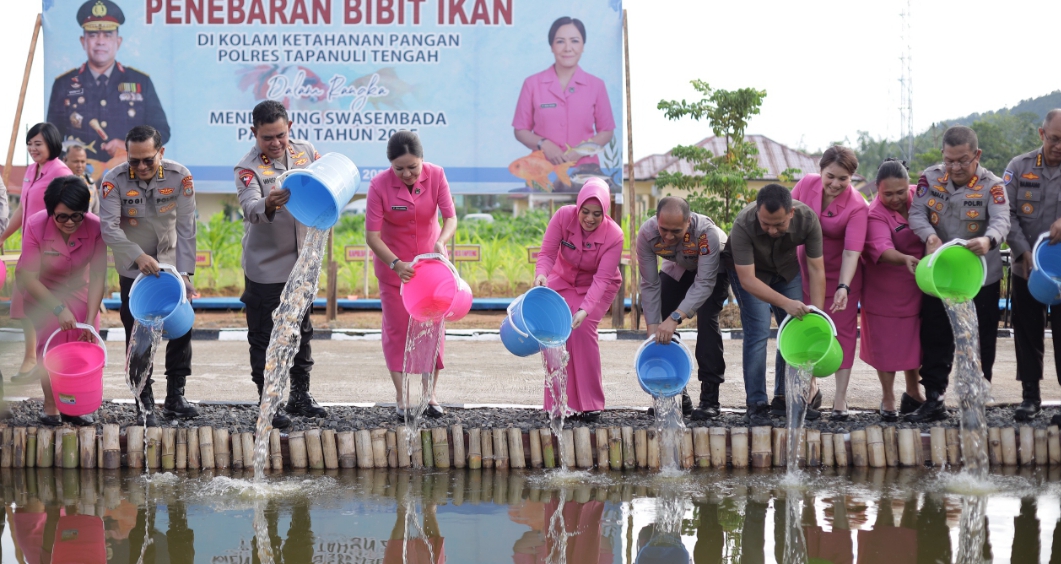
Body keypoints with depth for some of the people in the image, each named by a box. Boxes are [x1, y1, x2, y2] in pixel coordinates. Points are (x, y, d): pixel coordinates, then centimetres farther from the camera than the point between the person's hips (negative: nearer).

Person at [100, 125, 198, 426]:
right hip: (134, 269, -1)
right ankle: (145, 403, 6)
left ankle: (175, 397, 14)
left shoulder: (180, 176, -15)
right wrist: (139, 256, -39)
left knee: (181, 330, 2)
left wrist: (184, 272, -22)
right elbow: (109, 227, -26)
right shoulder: (114, 180, -18)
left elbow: (186, 228, -16)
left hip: (172, 265, 1)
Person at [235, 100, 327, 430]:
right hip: (265, 267, -5)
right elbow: (250, 209, -31)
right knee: (263, 337, 1)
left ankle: (300, 396, 27)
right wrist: (268, 205, -53)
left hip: (300, 262, 5)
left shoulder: (304, 152, 0)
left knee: (302, 331, 15)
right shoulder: (248, 168, -15)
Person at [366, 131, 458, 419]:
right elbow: (372, 235, -21)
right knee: (397, 329, 2)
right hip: (394, 265, -2)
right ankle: (402, 397, 10)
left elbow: (450, 217, -17)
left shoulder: (435, 175, -15)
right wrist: (396, 264, -35)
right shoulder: (380, 185, -22)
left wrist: (441, 242, -39)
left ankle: (430, 394, 15)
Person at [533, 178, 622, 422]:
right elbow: (547, 253, -22)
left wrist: (585, 309, -43)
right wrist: (541, 274, -44)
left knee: (582, 328, -23)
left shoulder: (614, 235, -28)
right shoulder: (563, 216, -24)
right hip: (563, 280, 2)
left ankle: (590, 405, -12)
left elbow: (602, 279, -30)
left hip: (596, 287, -2)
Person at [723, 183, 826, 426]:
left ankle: (784, 399, 12)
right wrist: (785, 303, -44)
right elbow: (747, 280, -35)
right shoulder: (743, 225, -39)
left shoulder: (807, 219, -31)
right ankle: (756, 405, -8)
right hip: (748, 269, -3)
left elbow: (816, 269, -23)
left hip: (786, 267, 4)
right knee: (758, 332, -14)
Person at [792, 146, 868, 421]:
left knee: (842, 333, -1)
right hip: (805, 268, 4)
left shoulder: (857, 206, -22)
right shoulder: (806, 184, -11)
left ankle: (840, 400, 3)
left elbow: (851, 251, -28)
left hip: (840, 274, -4)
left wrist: (844, 287, -39)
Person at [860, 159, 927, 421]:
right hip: (887, 289, -5)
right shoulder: (876, 215, -22)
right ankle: (888, 398, 21)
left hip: (918, 285, 5)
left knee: (915, 338, 16)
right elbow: (882, 249, -38)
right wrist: (905, 259, -56)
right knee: (887, 342, 4)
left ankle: (912, 392, 34)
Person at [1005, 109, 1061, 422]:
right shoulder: (1020, 167, 2)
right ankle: (1030, 395, 19)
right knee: (1027, 333, 8)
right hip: (1025, 267, 2)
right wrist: (1023, 251, -13)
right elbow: (1007, 213, -3)